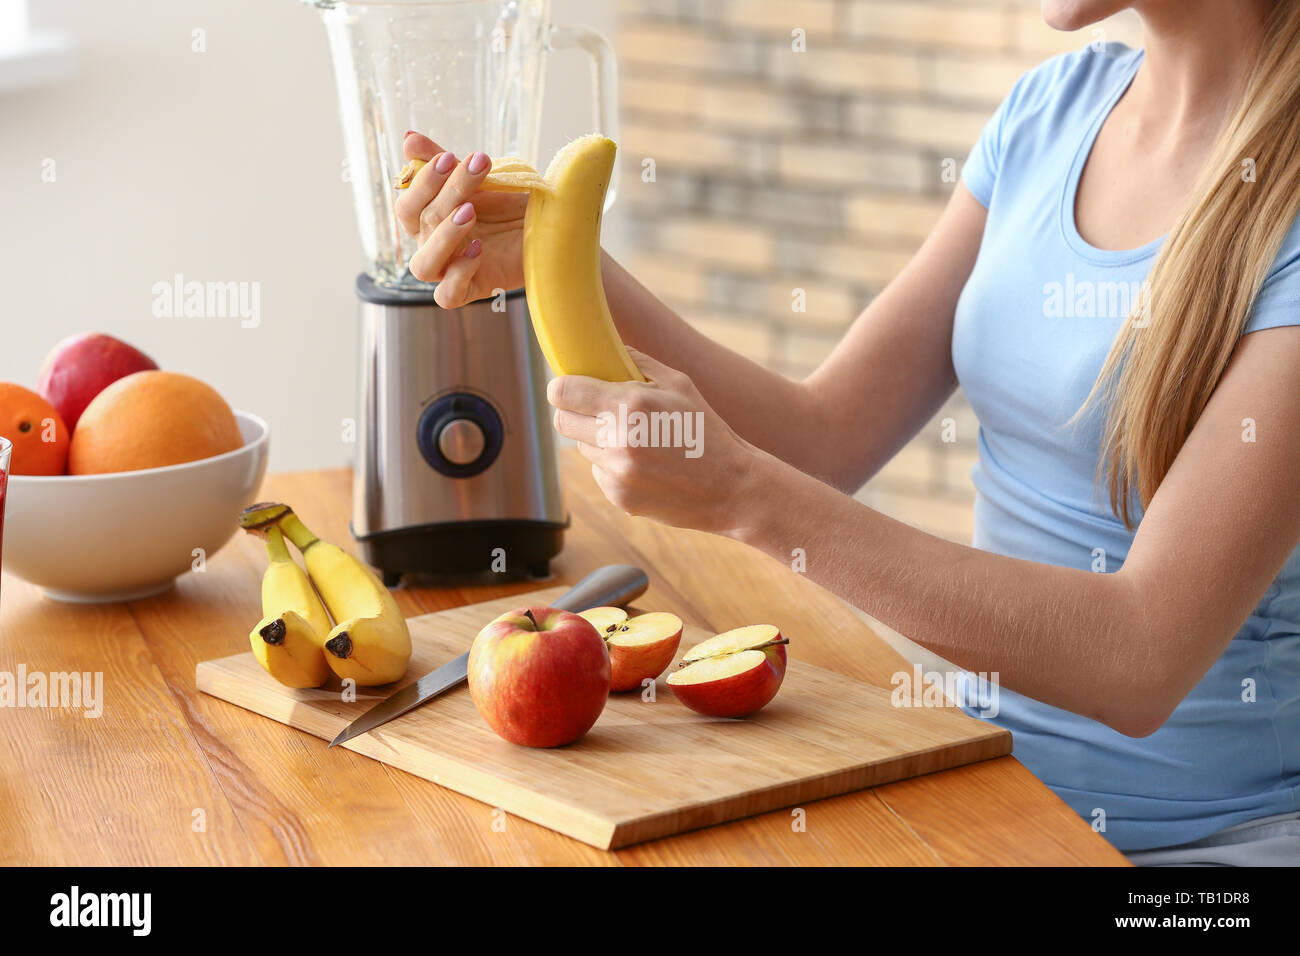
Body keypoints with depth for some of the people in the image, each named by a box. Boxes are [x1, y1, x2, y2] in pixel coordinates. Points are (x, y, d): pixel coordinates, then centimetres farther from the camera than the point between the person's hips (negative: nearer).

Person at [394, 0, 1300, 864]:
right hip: (1003, 764, 6)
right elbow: (826, 437, 2)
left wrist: (741, 490, -29)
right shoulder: (1058, 102, 3)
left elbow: (1141, 660, -26)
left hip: (1218, 835, -6)